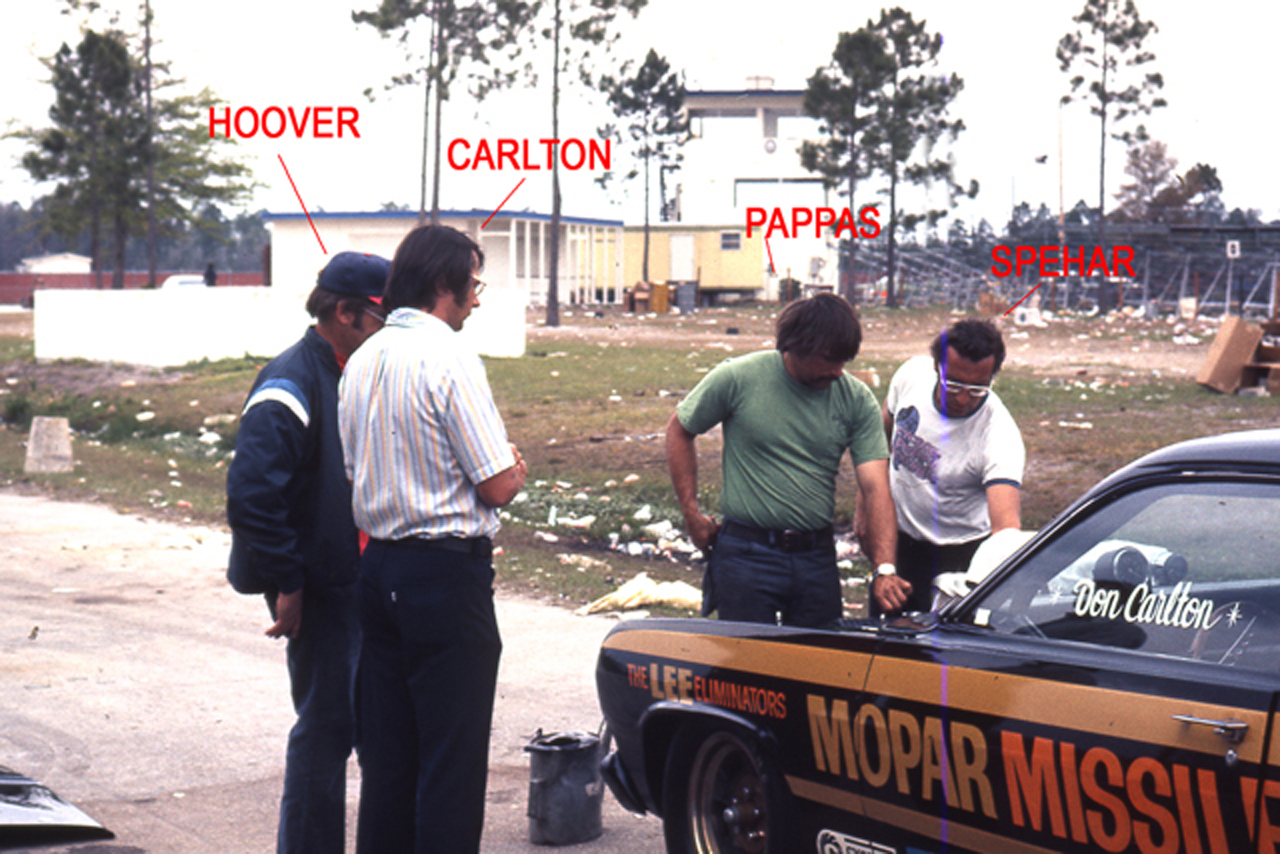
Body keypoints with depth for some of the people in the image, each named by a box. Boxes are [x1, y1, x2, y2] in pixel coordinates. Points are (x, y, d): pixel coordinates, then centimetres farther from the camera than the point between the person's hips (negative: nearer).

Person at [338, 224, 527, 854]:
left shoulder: (361, 362, 9)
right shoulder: (448, 359, -15)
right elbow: (499, 485, -15)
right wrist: (515, 468, 6)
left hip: (378, 565, 8)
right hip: (448, 570, -8)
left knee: (387, 749, 14)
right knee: (452, 755, -2)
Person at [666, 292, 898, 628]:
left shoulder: (857, 400, -3)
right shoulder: (738, 379, -9)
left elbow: (875, 486, -10)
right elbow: (679, 431, 6)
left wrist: (885, 569, -22)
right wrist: (692, 515, 2)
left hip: (817, 558, 3)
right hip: (746, 553, -3)